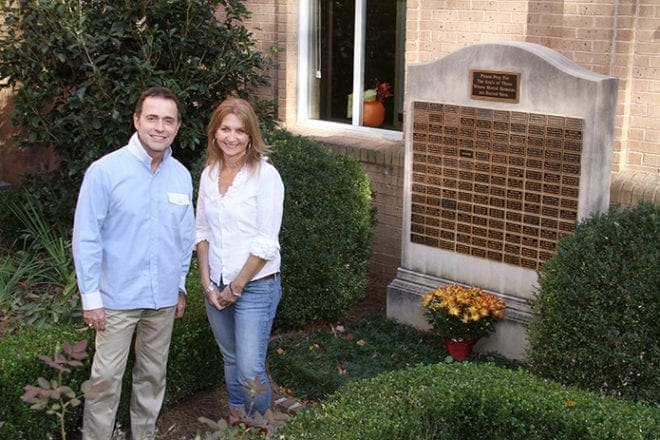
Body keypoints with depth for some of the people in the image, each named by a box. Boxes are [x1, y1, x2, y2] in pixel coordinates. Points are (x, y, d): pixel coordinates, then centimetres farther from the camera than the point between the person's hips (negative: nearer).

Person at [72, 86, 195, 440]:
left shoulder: (181, 176, 2)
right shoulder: (105, 171, -12)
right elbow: (86, 238, -10)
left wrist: (180, 285, 13)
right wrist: (91, 297, -11)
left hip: (164, 299, 5)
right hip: (118, 297, -4)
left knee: (153, 375, 16)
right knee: (106, 378, 2)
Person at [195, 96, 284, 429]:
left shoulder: (265, 175, -14)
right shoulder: (209, 174, 4)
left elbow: (266, 243, -16)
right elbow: (201, 231, 8)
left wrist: (236, 287, -11)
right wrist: (208, 283, -2)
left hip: (255, 286, -5)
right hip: (216, 286, 5)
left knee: (250, 369, -7)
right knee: (231, 360, 18)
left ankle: (257, 425, 18)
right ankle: (236, 421, 35)